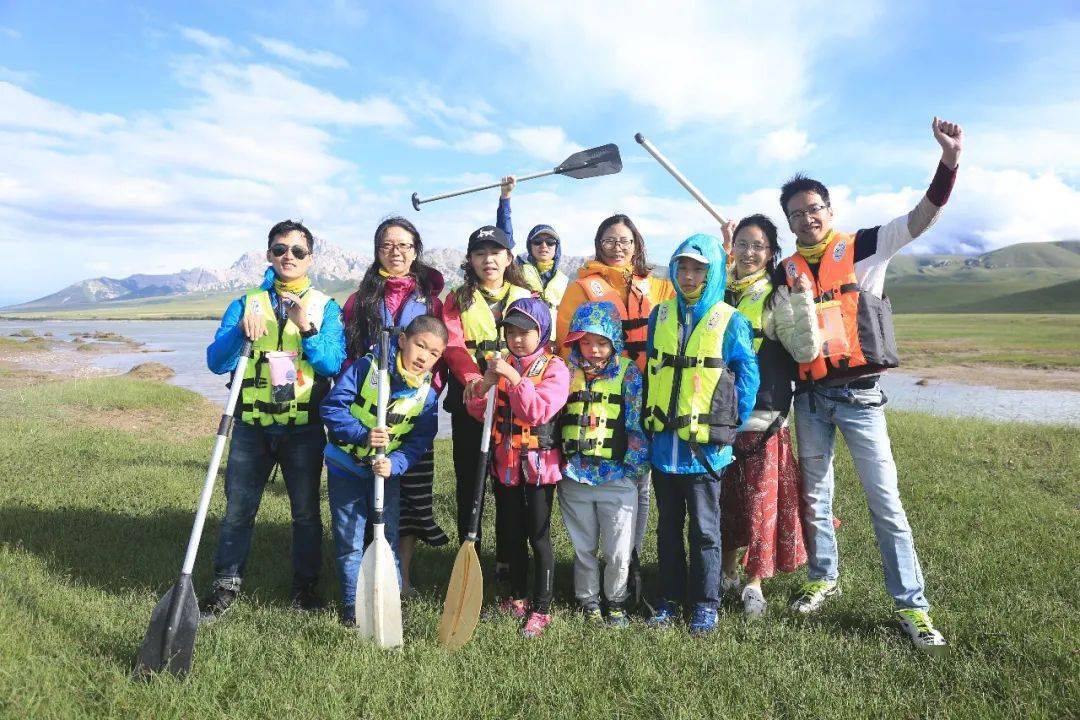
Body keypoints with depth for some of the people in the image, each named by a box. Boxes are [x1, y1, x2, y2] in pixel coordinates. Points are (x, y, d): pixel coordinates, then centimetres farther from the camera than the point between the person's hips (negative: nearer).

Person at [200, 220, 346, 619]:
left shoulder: (325, 307, 3)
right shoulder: (246, 303, 6)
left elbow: (335, 364, -10)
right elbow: (216, 362, -3)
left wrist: (306, 329, -24)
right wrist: (241, 329, -21)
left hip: (304, 428, -1)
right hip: (252, 425, 1)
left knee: (306, 511, 9)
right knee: (237, 509, 7)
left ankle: (306, 583, 25)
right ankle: (226, 583, 24)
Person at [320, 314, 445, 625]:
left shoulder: (428, 394, -7)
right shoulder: (367, 367, -16)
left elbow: (419, 442, -10)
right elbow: (332, 406, -19)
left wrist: (394, 464, -29)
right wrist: (363, 434, -32)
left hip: (387, 472, 2)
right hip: (345, 467, -2)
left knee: (389, 539, 9)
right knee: (350, 541, 6)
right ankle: (352, 603, 23)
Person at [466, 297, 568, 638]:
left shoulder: (554, 368, -9)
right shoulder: (502, 364, 6)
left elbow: (539, 411, -23)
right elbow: (479, 413, 2)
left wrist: (513, 377, -28)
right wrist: (484, 385, -17)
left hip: (538, 465, -5)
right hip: (505, 465, 5)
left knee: (538, 537, 4)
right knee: (510, 535, 16)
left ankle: (541, 609, 16)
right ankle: (518, 599, 33)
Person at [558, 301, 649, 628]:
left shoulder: (628, 373, -3)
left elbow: (637, 423, -4)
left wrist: (633, 466, -7)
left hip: (617, 477, -2)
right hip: (574, 476, 2)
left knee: (619, 552, 6)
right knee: (583, 547, 15)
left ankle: (616, 601, 30)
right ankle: (588, 601, 34)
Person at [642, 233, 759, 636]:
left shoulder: (730, 321, -4)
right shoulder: (660, 316, 7)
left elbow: (748, 374, -3)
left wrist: (731, 426, -6)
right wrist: (648, 423, 10)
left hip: (704, 444, -4)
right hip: (662, 444, 4)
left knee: (704, 529, 7)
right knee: (668, 527, 14)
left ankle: (705, 605, 21)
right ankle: (669, 599, 27)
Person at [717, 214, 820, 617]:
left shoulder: (776, 298, -4)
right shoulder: (719, 293, 11)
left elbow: (806, 350, -10)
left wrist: (803, 296, -20)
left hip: (762, 418, -4)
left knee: (762, 502, 4)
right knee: (724, 500, 13)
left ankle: (754, 586, 20)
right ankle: (728, 573, 30)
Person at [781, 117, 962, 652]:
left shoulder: (863, 248, 1)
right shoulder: (786, 272, 9)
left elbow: (920, 219, -10)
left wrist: (949, 161, -24)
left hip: (858, 394, -3)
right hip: (809, 397, 4)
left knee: (884, 498, -1)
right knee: (814, 495, 13)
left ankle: (911, 605, 8)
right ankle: (824, 579, 32)